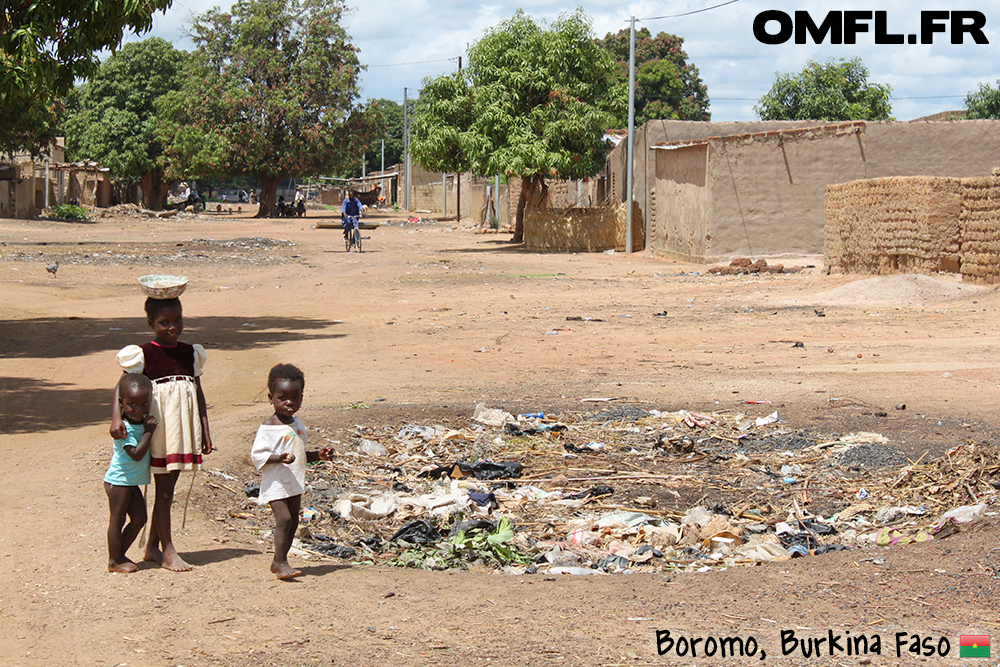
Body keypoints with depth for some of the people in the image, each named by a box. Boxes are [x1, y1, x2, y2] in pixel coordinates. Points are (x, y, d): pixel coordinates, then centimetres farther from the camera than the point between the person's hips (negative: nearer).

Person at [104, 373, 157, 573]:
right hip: (119, 481, -9)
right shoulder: (124, 428, -23)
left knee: (139, 518, 11)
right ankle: (114, 561, 9)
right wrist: (148, 431, -27)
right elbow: (136, 454, -29)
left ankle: (120, 554, 21)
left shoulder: (142, 422, 5)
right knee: (117, 519, 0)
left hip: (131, 482, 9)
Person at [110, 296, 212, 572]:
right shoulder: (142, 355, -8)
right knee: (164, 491, -1)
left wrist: (205, 431, 9)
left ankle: (152, 547, 23)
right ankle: (168, 551, 6)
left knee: (167, 490, 12)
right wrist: (116, 417, -28)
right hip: (158, 432, -5)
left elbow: (199, 393, 11)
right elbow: (122, 386, -12)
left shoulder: (190, 353, 7)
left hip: (183, 431, 5)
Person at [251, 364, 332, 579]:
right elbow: (257, 455, -17)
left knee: (293, 521, 10)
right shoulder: (268, 427, -12)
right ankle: (281, 563, -15)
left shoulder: (297, 424, 13)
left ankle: (278, 561, 21)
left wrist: (318, 455, 9)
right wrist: (279, 458, -31)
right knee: (284, 519, -19)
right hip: (275, 484, -8)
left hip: (294, 484, 8)